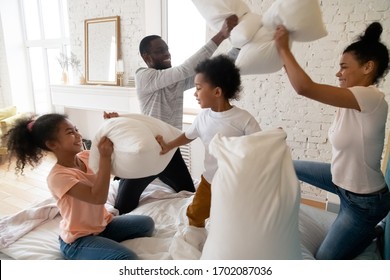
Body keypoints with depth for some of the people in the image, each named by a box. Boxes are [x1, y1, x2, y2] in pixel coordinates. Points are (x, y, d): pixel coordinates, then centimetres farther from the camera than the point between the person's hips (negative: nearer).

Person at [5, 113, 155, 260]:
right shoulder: (57, 176, -26)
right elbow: (98, 197, -36)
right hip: (78, 240, -7)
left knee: (146, 223, 8)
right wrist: (105, 157, -38)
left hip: (102, 224, 8)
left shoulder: (85, 156, -5)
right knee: (128, 259, -23)